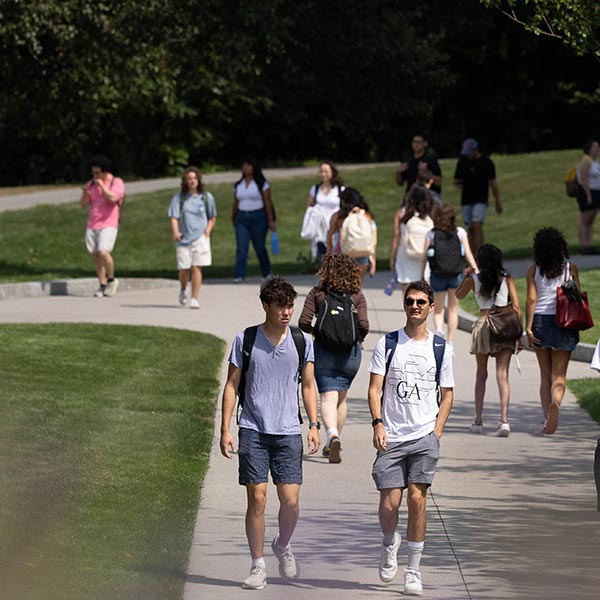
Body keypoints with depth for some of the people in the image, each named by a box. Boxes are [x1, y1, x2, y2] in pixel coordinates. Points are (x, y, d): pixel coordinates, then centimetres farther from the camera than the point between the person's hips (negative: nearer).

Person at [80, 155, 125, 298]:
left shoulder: (116, 182, -1)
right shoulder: (91, 184, 14)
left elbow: (112, 198, -19)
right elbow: (83, 205, 13)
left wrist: (102, 185, -12)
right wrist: (85, 194, -7)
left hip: (108, 225, -6)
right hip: (92, 225, 6)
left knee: (103, 252, -20)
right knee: (96, 255, 3)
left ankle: (111, 279, -1)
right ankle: (102, 285, 10)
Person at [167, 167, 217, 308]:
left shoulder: (206, 197, 6)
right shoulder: (179, 198, 3)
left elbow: (212, 217, 18)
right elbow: (174, 217, -3)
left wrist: (208, 230, 2)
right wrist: (175, 232, -20)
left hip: (200, 237, 0)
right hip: (183, 238, 0)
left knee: (196, 268, -9)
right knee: (184, 269, 1)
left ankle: (194, 299, -5)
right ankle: (183, 290, 32)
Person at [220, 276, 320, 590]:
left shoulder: (302, 341, 5)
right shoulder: (245, 340, 0)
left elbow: (308, 386, 13)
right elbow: (231, 385, 5)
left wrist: (314, 426, 4)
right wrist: (225, 430, -1)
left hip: (288, 431, 1)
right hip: (253, 430, -1)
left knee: (290, 500, -4)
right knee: (257, 498, -4)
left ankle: (283, 546, 25)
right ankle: (258, 566, 6)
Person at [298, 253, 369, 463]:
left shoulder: (317, 293, -3)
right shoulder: (357, 296, -1)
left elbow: (304, 323, -9)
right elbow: (363, 325, -10)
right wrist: (359, 339, 11)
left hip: (324, 351, -2)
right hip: (350, 351, 2)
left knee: (328, 398, -6)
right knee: (341, 398, 18)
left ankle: (333, 435, -32)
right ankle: (334, 443, 27)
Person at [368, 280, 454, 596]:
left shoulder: (441, 348, 7)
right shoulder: (387, 344, 5)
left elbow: (447, 393, 14)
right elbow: (375, 388, 2)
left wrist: (437, 430, 2)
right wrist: (378, 423, -13)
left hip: (425, 437, 0)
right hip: (391, 438, 0)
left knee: (417, 497, -10)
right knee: (389, 503, -6)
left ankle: (413, 570, -1)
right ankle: (390, 546, 27)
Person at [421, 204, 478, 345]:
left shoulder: (431, 234, -4)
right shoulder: (460, 233, -3)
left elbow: (424, 257, -4)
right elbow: (468, 254, -6)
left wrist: (422, 276, 4)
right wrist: (476, 270, -1)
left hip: (437, 274, -1)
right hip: (456, 275, 1)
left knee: (438, 309, 11)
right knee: (453, 309, 14)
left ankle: (439, 329, -18)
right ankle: (450, 341, 15)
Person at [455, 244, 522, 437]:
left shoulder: (473, 280, 2)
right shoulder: (507, 279, 1)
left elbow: (458, 295, 21)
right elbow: (516, 307, -3)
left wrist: (465, 276, 26)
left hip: (483, 326, 0)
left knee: (481, 374, 16)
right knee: (502, 374, -3)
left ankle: (478, 420, 18)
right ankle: (504, 419, -17)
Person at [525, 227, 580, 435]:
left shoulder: (533, 270, -1)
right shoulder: (571, 268, 0)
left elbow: (531, 299, -7)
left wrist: (528, 328, -7)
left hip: (540, 321, 1)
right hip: (564, 323, -1)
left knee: (545, 375, 12)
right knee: (559, 375, 1)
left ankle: (547, 417, 3)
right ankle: (555, 403, -29)